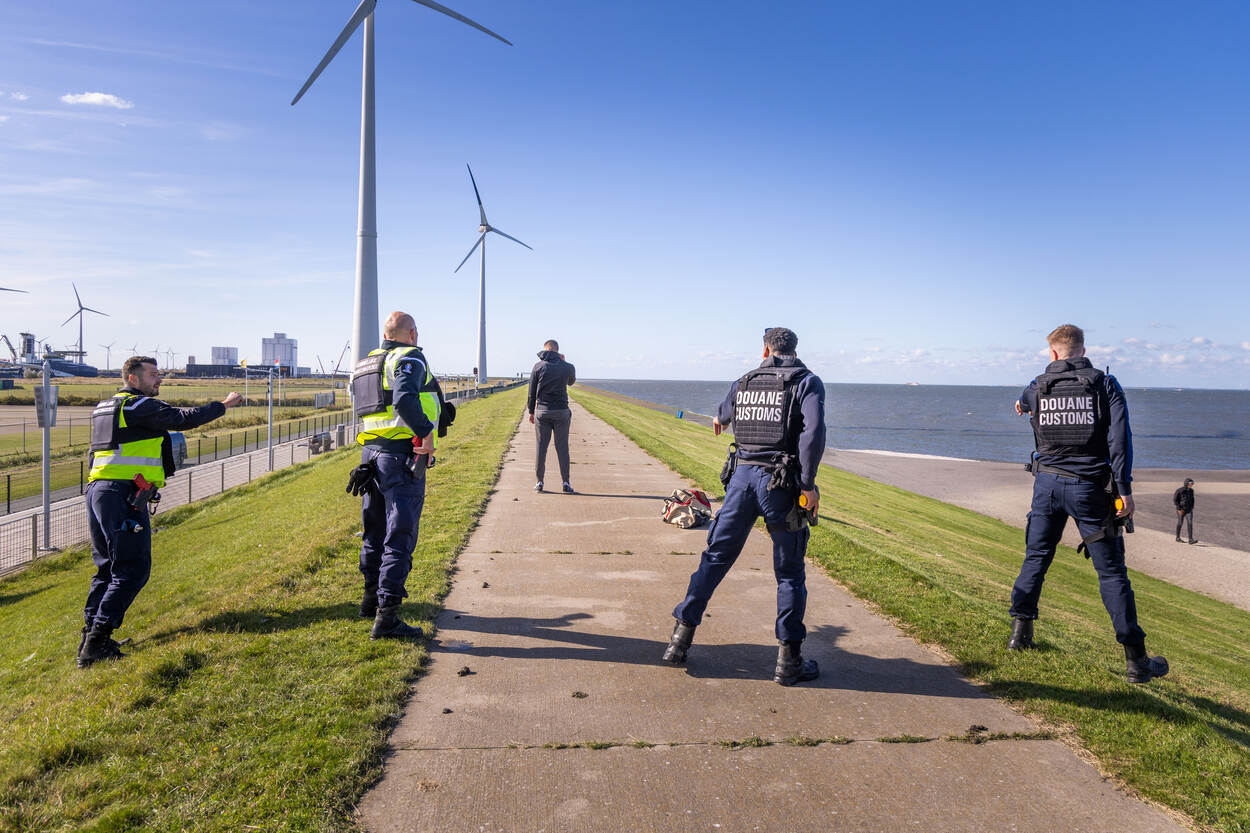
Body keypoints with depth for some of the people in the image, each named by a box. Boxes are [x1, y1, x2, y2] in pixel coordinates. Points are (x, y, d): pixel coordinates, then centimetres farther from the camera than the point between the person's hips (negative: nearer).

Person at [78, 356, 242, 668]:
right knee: (133, 569, -7)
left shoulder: (103, 408, 22)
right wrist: (223, 405, -4)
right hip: (123, 493, -10)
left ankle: (90, 639, 15)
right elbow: (182, 419, -13)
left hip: (96, 490, 10)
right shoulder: (139, 405, -7)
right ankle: (96, 641, -10)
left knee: (108, 569, 15)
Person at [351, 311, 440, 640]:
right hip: (402, 454, -8)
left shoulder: (363, 366, 18)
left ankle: (372, 598, 35)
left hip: (370, 451, 8)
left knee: (375, 530, 20)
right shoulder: (409, 358, -8)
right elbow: (405, 400, -26)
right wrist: (426, 432, -20)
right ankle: (386, 616, -9)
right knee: (400, 536, -7)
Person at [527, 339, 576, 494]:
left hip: (542, 412, 0)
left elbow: (532, 391, 2)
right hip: (561, 412, 0)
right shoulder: (568, 367, 0)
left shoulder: (539, 366, -1)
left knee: (541, 447, 5)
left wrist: (531, 411, 11)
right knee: (562, 448, 4)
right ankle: (565, 483, 2)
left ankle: (539, 482, 10)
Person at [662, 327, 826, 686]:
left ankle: (681, 637, 19)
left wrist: (719, 420, 58)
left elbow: (724, 415, 34)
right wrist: (807, 484, -15)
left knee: (715, 557, 14)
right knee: (789, 572, 6)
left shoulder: (743, 383, 13)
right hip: (780, 482, -4)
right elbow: (813, 431, -17)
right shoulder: (808, 382, -1)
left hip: (741, 476, 4)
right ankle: (789, 660, 10)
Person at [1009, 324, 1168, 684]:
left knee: (1035, 559, 17)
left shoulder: (1037, 387, 6)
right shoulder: (1105, 385, -2)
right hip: (1089, 486, -2)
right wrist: (1124, 488, -11)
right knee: (1111, 572, 1)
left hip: (1048, 483, 2)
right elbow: (1119, 437, -12)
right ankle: (1137, 660, 4)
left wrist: (1023, 404, 58)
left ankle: (1020, 631, 22)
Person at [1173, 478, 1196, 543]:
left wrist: (1192, 508, 11)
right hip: (1181, 510, -4)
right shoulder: (1179, 491, -13)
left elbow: (1192, 499, 18)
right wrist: (1179, 509, -17)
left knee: (1190, 523, -10)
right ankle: (1177, 538, 25)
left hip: (1189, 510, 4)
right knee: (1180, 523, 8)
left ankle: (1191, 540, -14)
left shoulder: (1191, 491, 4)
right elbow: (1175, 500, -12)